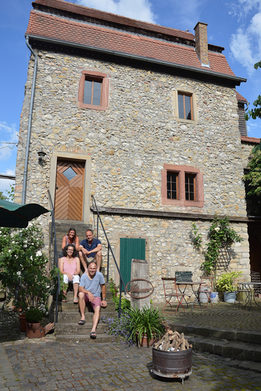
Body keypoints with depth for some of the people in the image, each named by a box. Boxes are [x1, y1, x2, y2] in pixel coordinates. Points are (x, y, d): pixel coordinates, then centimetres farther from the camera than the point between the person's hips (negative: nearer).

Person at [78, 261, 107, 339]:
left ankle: (93, 329, -40)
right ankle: (83, 316, -21)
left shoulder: (99, 275, -9)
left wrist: (104, 299, 5)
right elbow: (80, 288, -18)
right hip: (86, 296, 1)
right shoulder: (84, 276, -10)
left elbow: (103, 286, 2)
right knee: (81, 294, -33)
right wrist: (88, 292, -36)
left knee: (97, 309, -29)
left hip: (96, 296, -1)